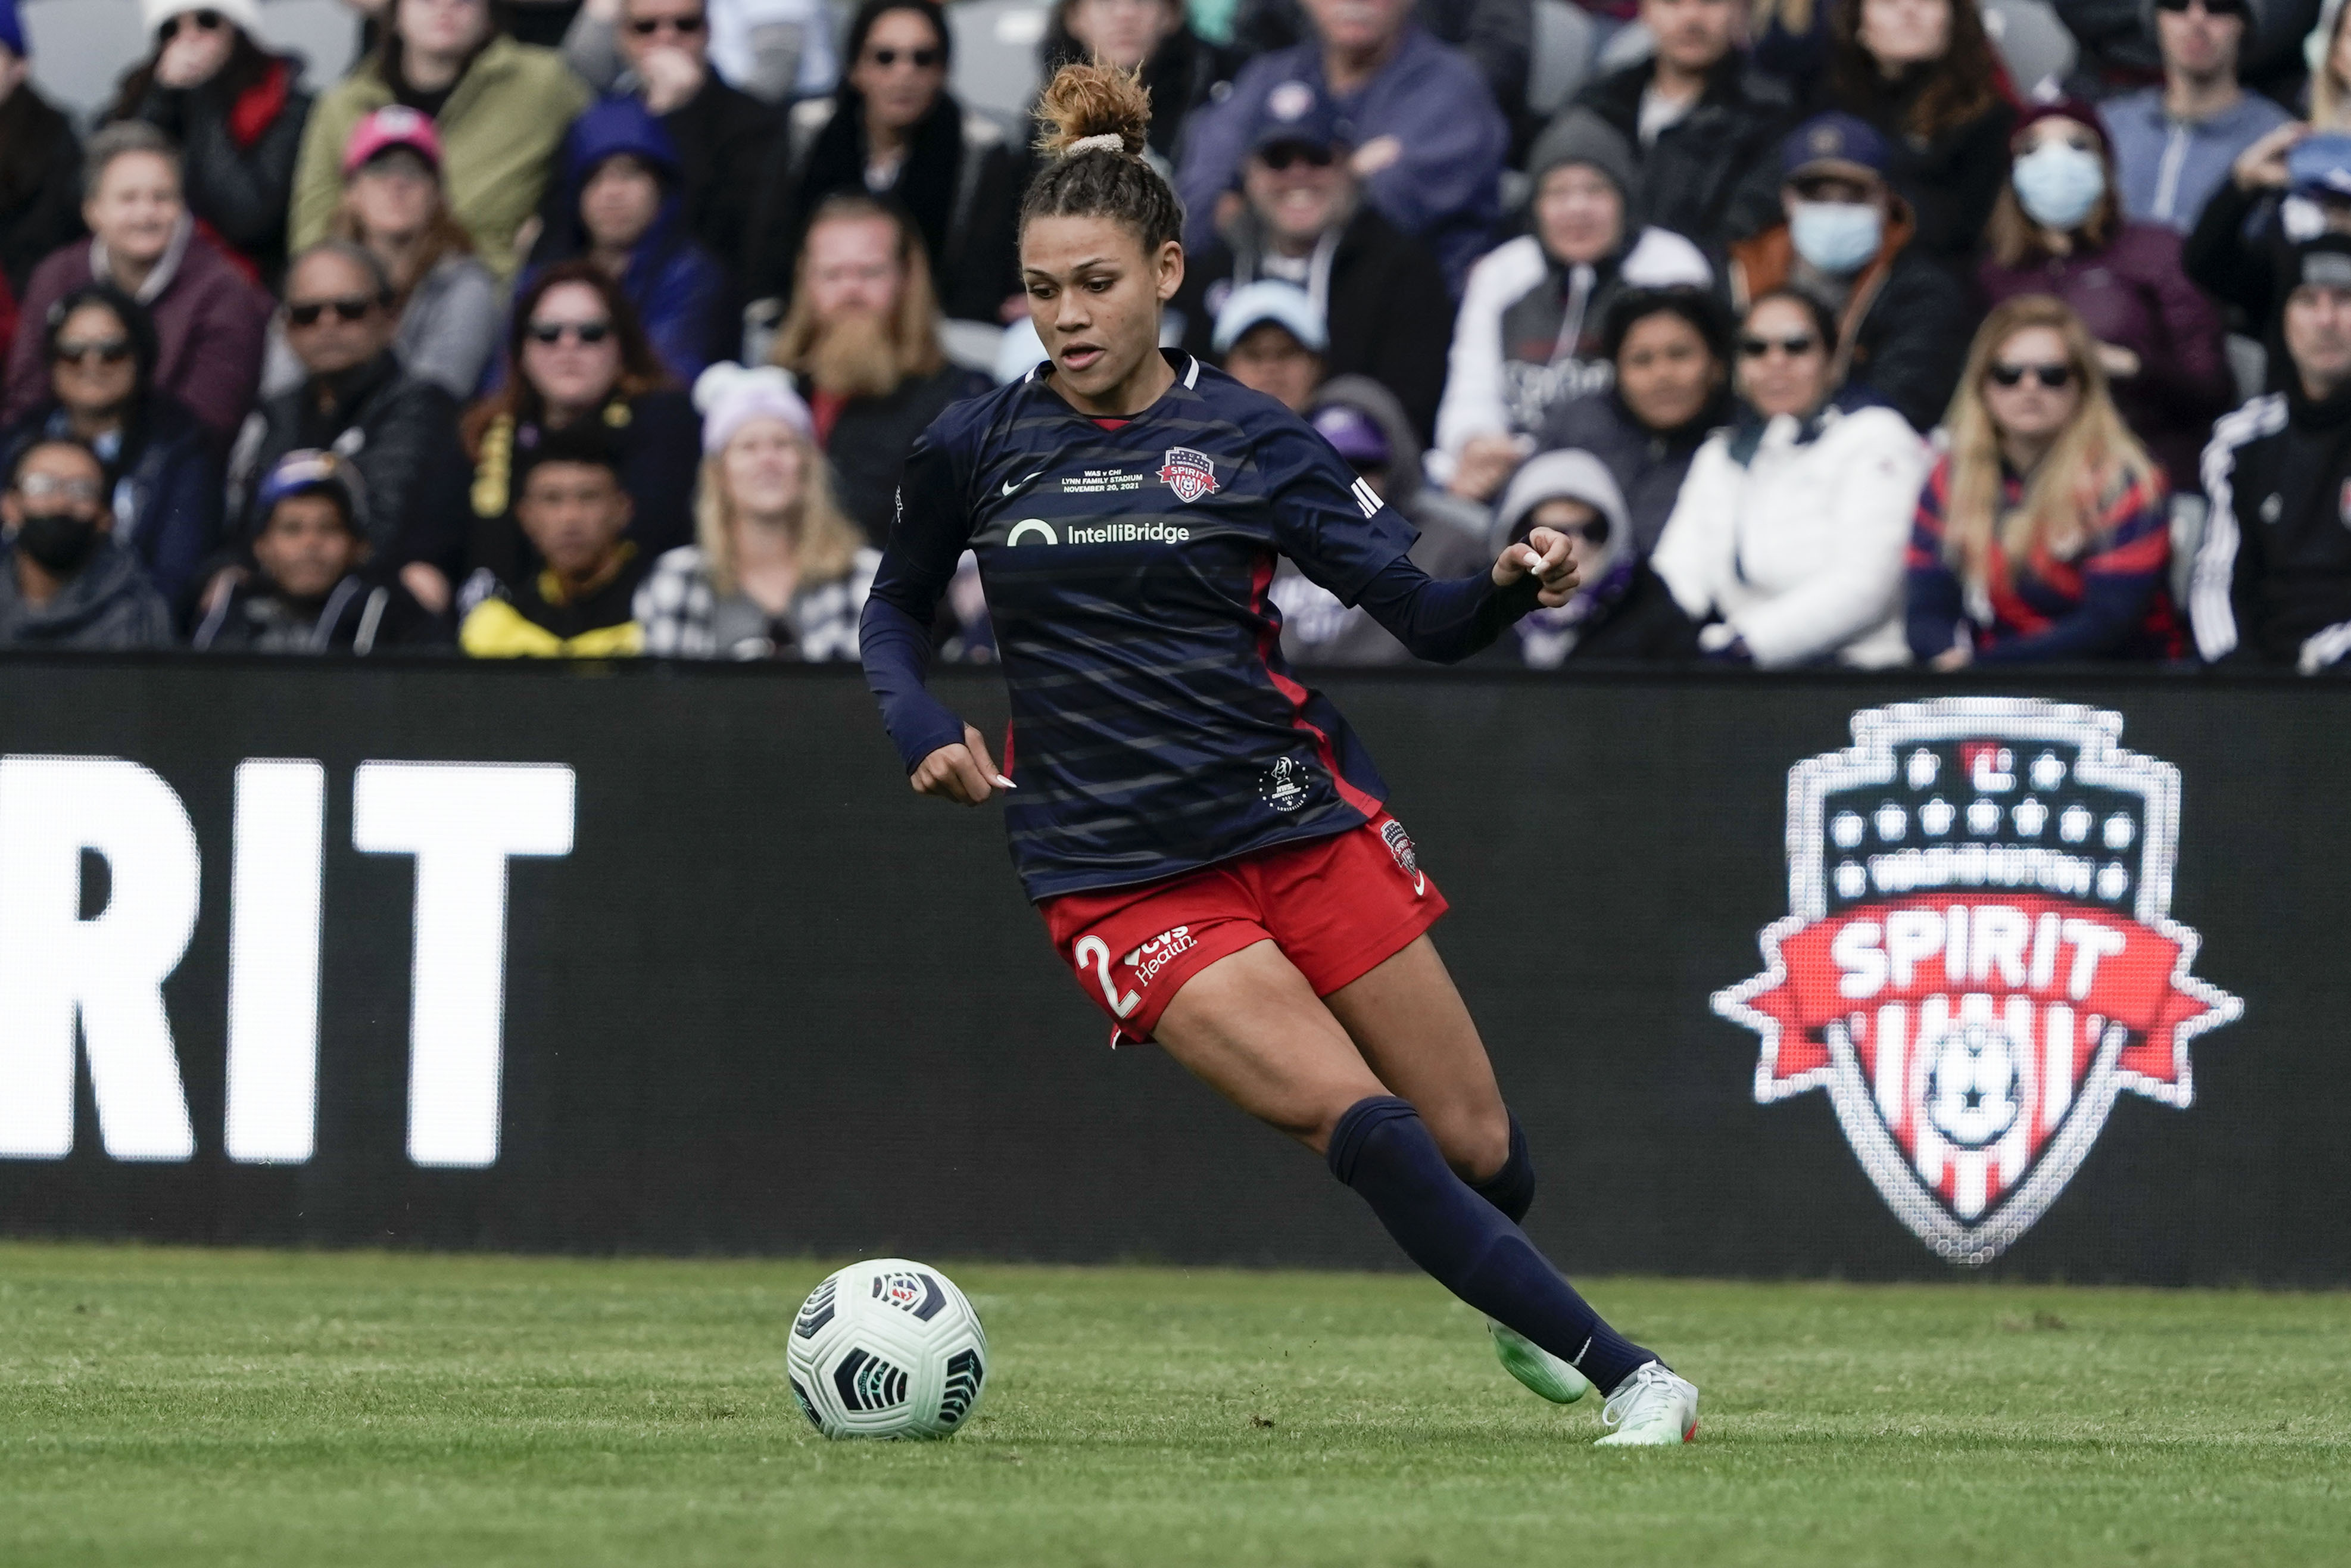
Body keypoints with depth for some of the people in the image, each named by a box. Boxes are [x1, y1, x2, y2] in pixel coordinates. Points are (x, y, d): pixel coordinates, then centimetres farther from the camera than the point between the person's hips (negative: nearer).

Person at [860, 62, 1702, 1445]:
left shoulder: (1248, 438, -1)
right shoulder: (975, 449, 2)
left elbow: (1426, 615, -5)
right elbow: (897, 611, 20)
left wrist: (1514, 587, -25)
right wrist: (924, 734, 1)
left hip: (1300, 821, 1)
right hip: (1123, 882, -1)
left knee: (1478, 1147, 5)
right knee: (1357, 1123, -20)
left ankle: (1519, 1300, 42)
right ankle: (1625, 1374, -14)